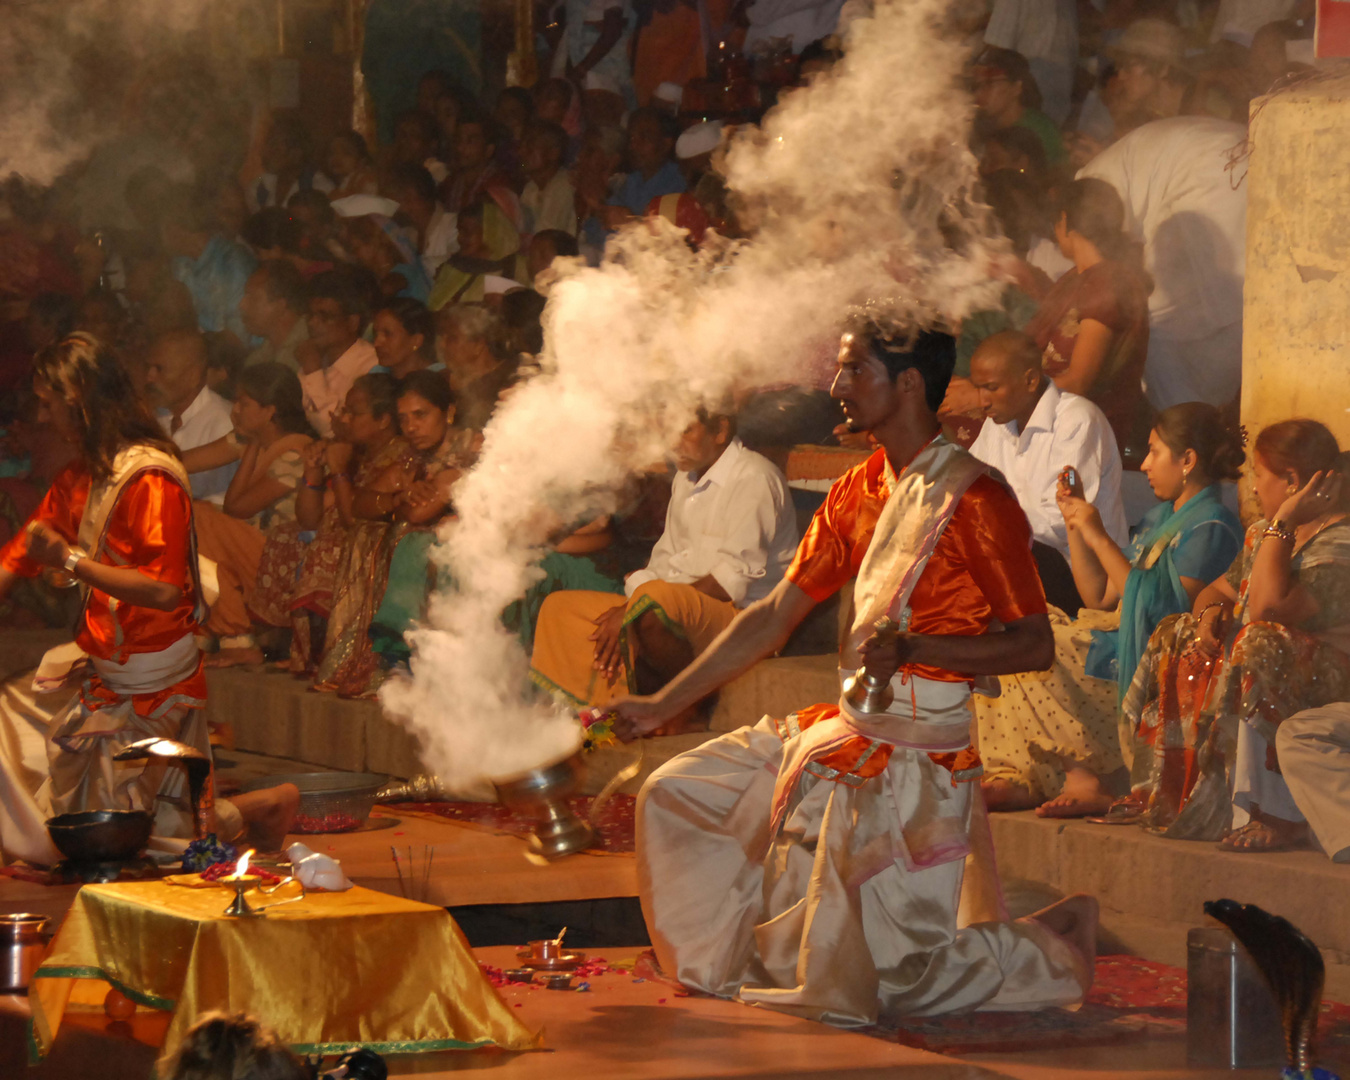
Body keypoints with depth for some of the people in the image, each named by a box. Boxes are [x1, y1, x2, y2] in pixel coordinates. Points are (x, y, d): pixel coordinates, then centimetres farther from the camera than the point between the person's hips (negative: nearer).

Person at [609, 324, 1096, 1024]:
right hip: (847, 730, 8)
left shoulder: (975, 501, -15)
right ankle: (768, 955, 19)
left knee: (889, 979, -9)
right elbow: (774, 617, 12)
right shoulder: (857, 493, 10)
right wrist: (662, 706, 9)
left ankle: (1053, 941, 14)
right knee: (674, 794, 7)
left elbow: (1035, 645, -14)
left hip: (918, 755, -8)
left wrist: (913, 648, -25)